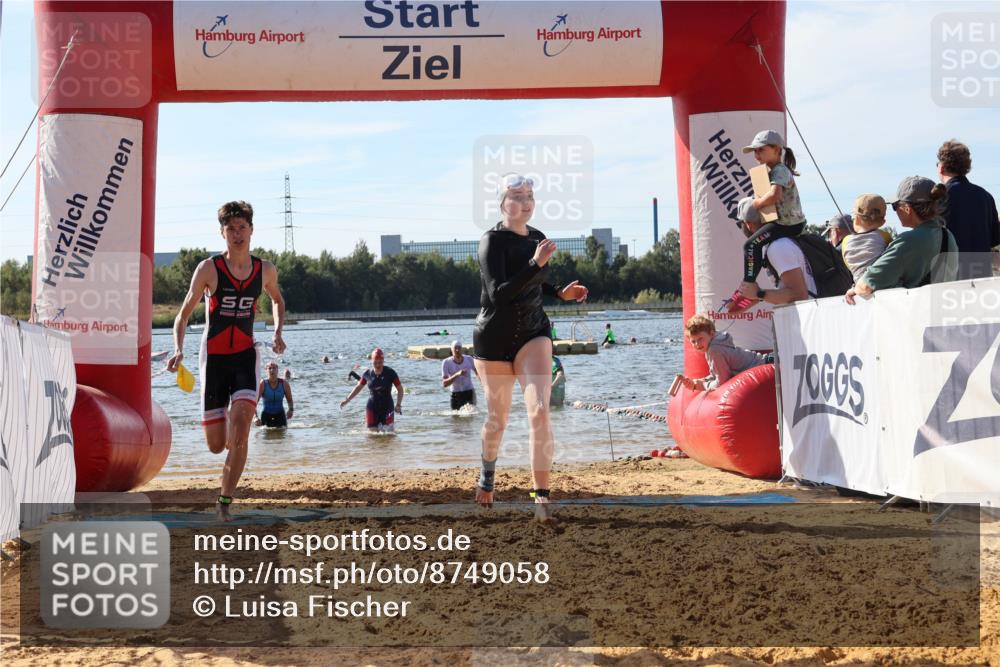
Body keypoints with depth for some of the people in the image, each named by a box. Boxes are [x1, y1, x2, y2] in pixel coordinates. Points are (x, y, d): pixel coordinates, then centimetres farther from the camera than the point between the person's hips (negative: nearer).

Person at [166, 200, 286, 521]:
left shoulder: (265, 270, 2)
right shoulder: (208, 269, -7)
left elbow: (277, 299, 24)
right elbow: (184, 313, -1)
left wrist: (278, 332, 7)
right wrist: (178, 350, -16)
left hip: (246, 356, 1)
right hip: (214, 358, -1)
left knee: (240, 435, -19)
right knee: (216, 446, 3)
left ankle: (224, 502, -7)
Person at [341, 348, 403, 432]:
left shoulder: (390, 373, -8)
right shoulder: (367, 374, -1)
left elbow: (400, 389, -2)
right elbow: (358, 387, 15)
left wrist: (398, 404, -13)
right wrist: (347, 400, 12)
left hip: (387, 406, -2)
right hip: (372, 407, 2)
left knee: (388, 433, -7)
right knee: (373, 433, -4)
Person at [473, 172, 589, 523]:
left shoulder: (537, 238, 5)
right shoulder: (492, 241, -14)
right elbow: (498, 293, -27)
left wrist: (561, 293, 8)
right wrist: (536, 263, -34)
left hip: (533, 333, 3)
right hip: (495, 337, -3)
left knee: (539, 410, -17)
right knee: (498, 418, 11)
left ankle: (542, 495, -15)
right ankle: (488, 472, 43)